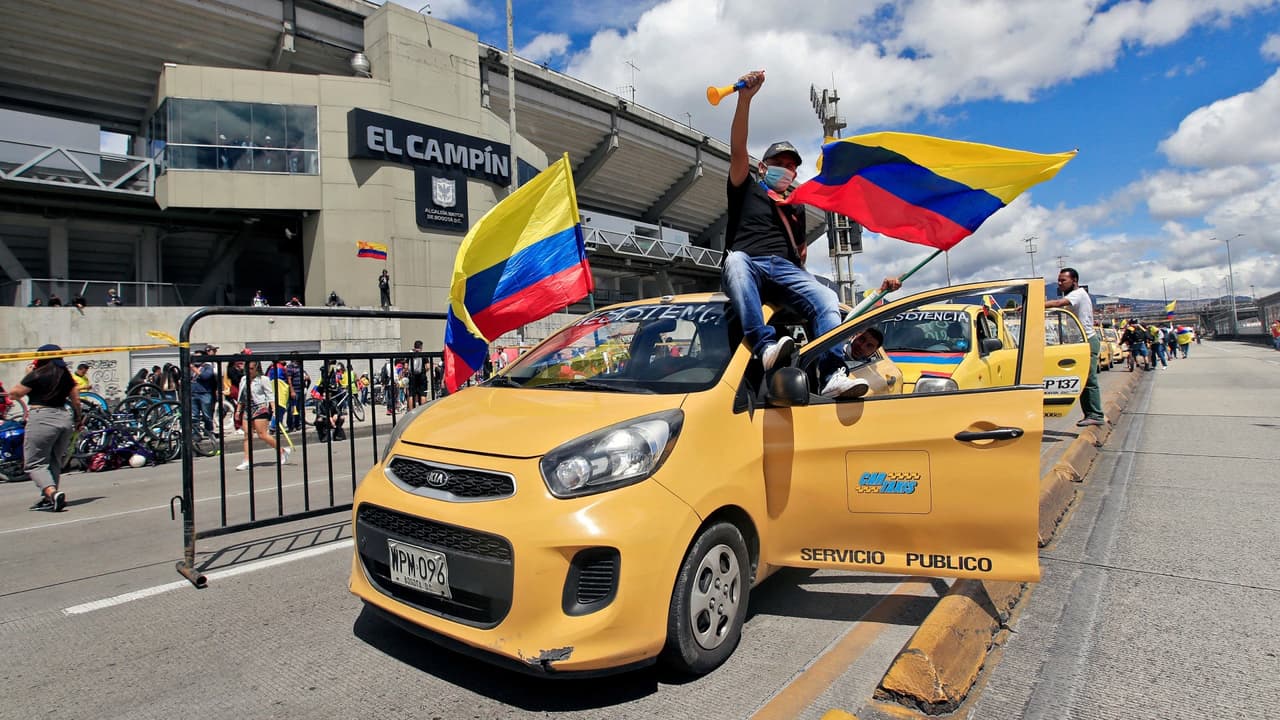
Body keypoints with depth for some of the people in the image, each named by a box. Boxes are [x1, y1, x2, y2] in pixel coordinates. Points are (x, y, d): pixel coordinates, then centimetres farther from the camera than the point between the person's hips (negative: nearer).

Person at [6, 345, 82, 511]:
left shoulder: (36, 375, -6)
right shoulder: (65, 375, 11)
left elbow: (13, 394, -1)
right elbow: (76, 400, 14)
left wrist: (27, 375, 7)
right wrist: (79, 419, 25)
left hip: (41, 419, -6)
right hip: (64, 418, 6)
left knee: (35, 463, -2)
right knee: (54, 462, 15)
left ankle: (52, 493, -22)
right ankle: (48, 499, 18)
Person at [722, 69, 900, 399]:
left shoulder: (797, 209, 34)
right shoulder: (747, 190, 21)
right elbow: (738, 149, 5)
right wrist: (745, 98, -7)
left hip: (786, 270, 4)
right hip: (749, 264, -3)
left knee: (827, 298, -27)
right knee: (735, 261, -40)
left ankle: (832, 375, -41)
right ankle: (766, 347, -54)